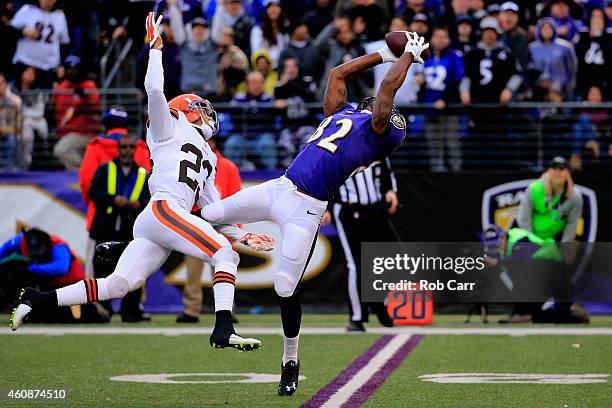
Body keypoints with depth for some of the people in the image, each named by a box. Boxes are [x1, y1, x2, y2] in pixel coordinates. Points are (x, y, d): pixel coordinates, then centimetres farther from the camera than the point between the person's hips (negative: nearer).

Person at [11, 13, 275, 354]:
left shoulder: (208, 160, 33)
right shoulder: (171, 128, 14)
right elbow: (154, 90, -3)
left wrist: (244, 236, 23)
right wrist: (156, 47, 4)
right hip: (163, 209, -8)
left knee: (116, 285, -3)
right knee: (226, 255, -15)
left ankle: (39, 300, 0)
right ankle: (224, 329, -27)